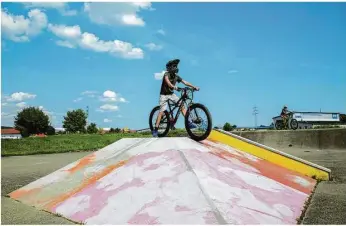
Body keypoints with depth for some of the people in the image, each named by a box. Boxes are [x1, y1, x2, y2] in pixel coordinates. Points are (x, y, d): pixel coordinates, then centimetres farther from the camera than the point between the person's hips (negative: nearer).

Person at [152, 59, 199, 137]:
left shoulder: (176, 76, -3)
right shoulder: (167, 74, -20)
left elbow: (185, 82, -4)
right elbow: (167, 81, -41)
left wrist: (194, 87, -16)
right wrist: (174, 87, -60)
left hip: (171, 94, 5)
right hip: (164, 95, -5)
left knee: (182, 105, -10)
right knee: (161, 111, -12)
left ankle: (189, 123, -8)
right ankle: (155, 130, -8)